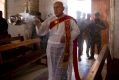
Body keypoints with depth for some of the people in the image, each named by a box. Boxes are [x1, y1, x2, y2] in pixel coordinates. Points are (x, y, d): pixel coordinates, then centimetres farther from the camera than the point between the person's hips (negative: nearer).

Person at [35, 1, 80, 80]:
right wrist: (38, 24, -20)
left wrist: (67, 37, -19)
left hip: (64, 47, -3)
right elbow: (42, 31, 0)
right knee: (53, 68, 11)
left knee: (63, 69, 6)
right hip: (52, 47, 3)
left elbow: (76, 31, -4)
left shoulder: (69, 19, -3)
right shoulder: (50, 20, 4)